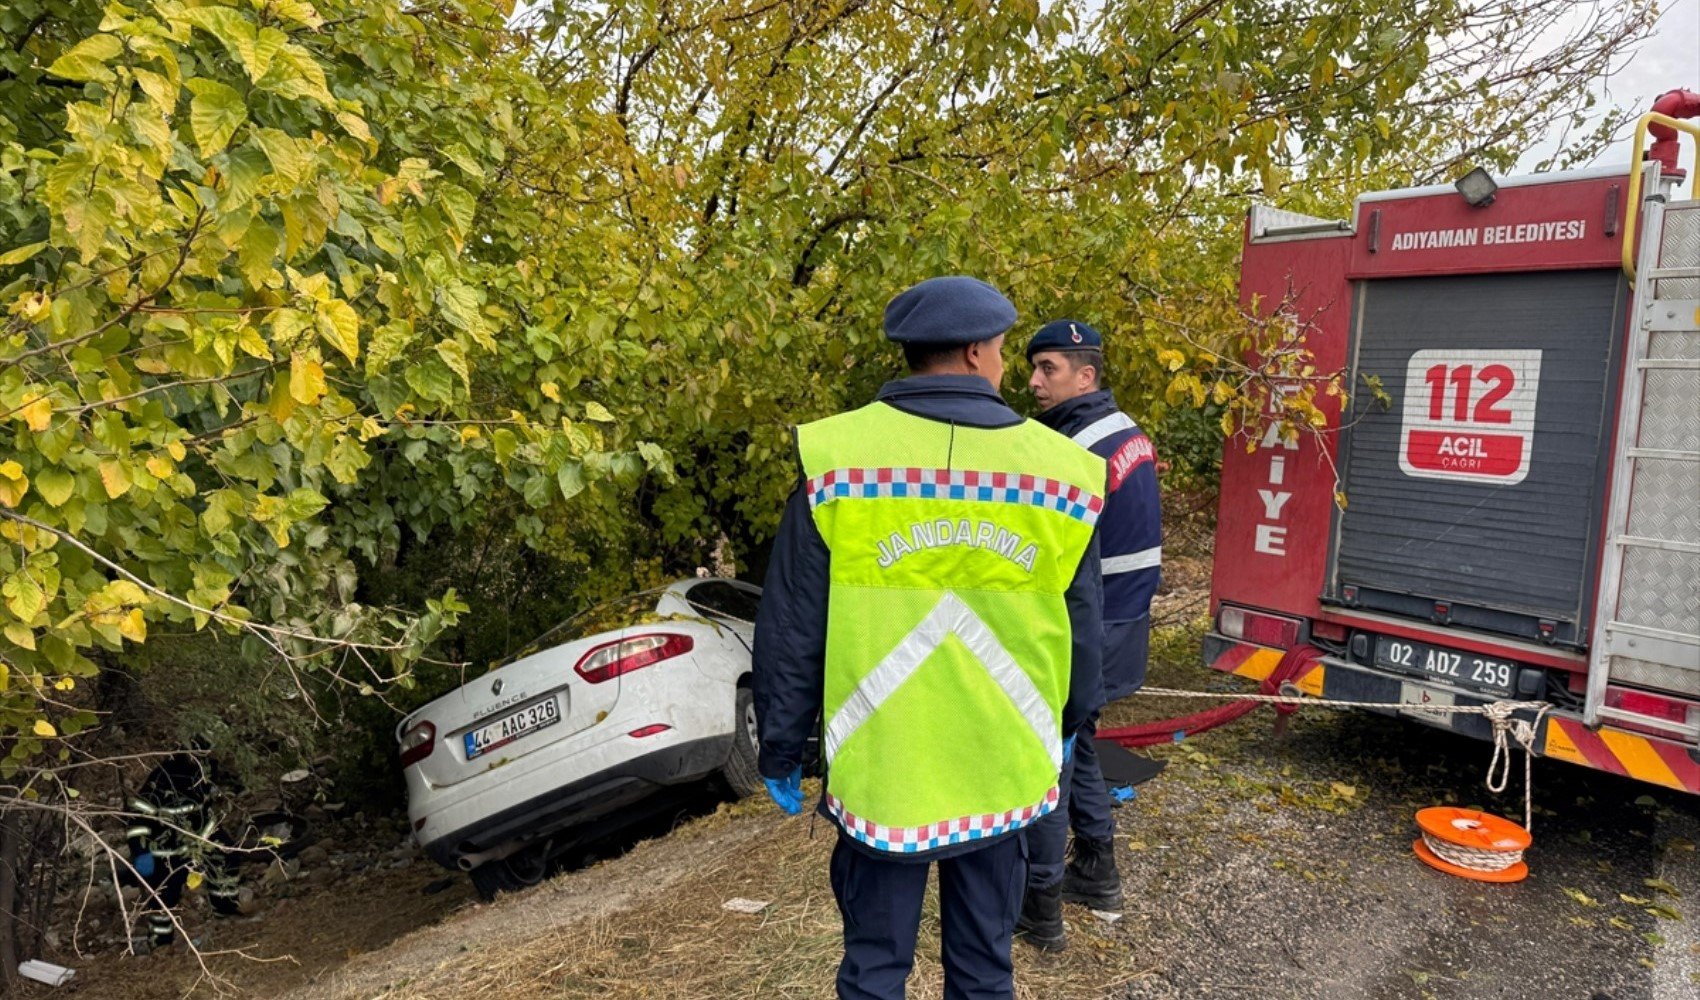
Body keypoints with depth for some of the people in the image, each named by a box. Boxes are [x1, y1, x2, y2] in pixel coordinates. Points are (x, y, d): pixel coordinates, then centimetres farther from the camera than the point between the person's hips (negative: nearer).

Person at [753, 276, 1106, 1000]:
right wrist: (1066, 725, 23)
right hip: (1004, 774, 2)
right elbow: (1082, 631, 6)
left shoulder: (835, 456, -11)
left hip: (879, 773, -1)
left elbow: (791, 632, -7)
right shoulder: (1062, 468, -4)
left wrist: (781, 749, 6)